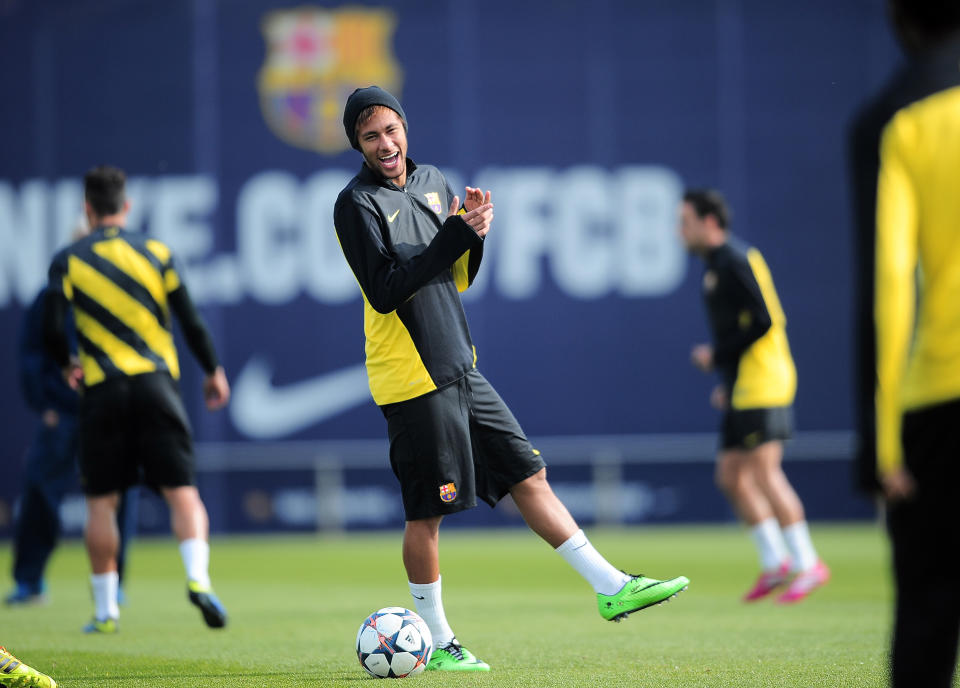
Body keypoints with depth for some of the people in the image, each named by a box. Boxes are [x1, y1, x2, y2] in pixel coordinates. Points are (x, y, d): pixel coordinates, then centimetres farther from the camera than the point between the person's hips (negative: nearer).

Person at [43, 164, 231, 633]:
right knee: (182, 492, -2)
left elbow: (51, 331, -6)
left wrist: (67, 365, 14)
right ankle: (198, 577, -25)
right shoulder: (156, 253, 6)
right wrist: (213, 372, 18)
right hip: (157, 381, 1)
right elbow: (191, 322, 5)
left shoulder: (68, 261, 2)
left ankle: (105, 609, 10)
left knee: (101, 502, 8)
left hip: (103, 387, -1)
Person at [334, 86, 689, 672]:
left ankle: (612, 589, 12)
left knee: (529, 475, 8)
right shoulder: (357, 205, -10)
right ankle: (438, 644, 8)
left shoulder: (432, 183, 13)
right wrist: (454, 235, -22)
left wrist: (475, 233, -4)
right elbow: (385, 291, -20)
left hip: (459, 369, 8)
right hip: (412, 379, -8)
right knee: (427, 512, -2)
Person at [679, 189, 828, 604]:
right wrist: (726, 382, 18)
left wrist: (716, 356, -12)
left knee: (763, 474, -12)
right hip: (743, 390, 10)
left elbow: (763, 321, -18)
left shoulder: (736, 261, -11)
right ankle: (775, 562, 9)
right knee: (731, 476, 7)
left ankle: (807, 565, -10)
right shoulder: (714, 266, 19)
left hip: (762, 383, -10)